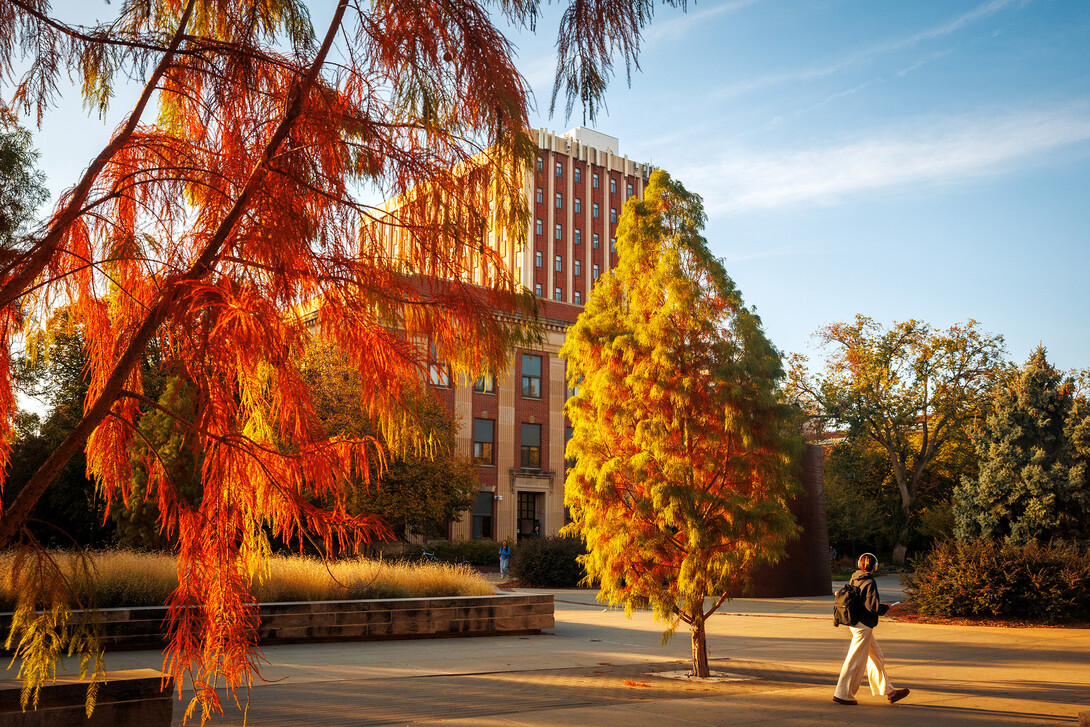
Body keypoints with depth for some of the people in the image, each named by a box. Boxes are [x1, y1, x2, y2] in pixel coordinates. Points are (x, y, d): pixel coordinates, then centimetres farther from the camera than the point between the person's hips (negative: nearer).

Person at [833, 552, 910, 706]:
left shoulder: (855, 579, 8)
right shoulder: (870, 583, -17)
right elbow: (872, 606, -22)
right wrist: (886, 607, -3)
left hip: (855, 623, 9)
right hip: (863, 626, -9)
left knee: (877, 658, 16)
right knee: (856, 661, -2)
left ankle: (889, 692, 24)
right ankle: (842, 694, 4)